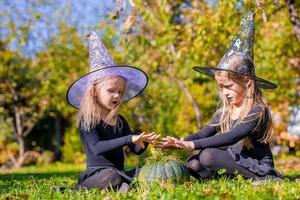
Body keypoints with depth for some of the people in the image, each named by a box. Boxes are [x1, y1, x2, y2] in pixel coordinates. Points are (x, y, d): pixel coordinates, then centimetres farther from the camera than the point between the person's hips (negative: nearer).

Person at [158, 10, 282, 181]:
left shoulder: (258, 110, -16)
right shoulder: (224, 112, 8)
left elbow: (232, 137, -28)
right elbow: (203, 134, 1)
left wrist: (193, 145, -33)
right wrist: (180, 143, -20)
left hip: (257, 172, -7)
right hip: (233, 164, 7)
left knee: (209, 155, -26)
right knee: (193, 163, -10)